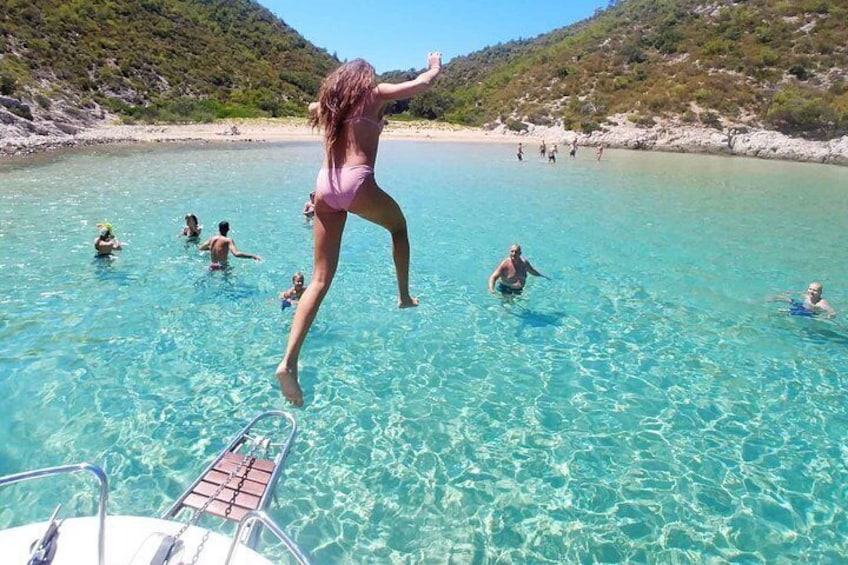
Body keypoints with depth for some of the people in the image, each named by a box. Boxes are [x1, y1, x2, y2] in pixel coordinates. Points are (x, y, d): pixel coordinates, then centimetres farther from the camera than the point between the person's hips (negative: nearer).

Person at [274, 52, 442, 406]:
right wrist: (435, 67, 37)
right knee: (398, 226, 29)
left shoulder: (327, 102, 24)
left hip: (324, 186, 5)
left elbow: (313, 109, 48)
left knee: (321, 278, 3)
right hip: (357, 182, -4)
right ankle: (404, 296, 35)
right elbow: (422, 83, 15)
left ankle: (289, 361, -7)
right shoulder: (376, 94, 10)